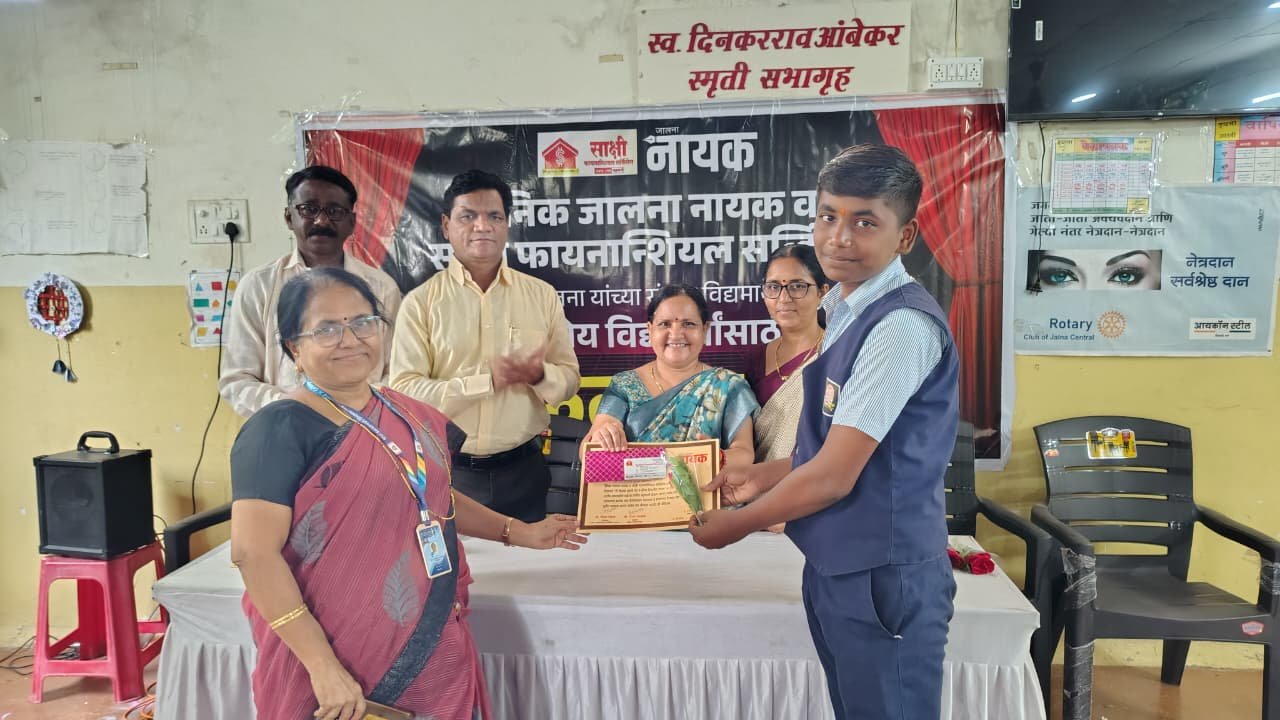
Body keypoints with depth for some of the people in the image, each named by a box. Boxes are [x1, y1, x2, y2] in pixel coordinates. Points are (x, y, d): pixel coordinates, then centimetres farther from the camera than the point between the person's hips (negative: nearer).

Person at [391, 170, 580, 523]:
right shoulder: (421, 302, -2)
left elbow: (569, 377, 6)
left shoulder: (542, 295, 5)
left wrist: (540, 375, -16)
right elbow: (403, 390, -11)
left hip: (523, 470, 2)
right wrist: (488, 381, -18)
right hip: (447, 470, -2)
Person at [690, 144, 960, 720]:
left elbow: (834, 476, -22)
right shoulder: (848, 309, 6)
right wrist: (761, 477, 14)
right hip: (836, 563, 8)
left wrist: (735, 524, -10)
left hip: (880, 573, -8)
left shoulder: (903, 325, -22)